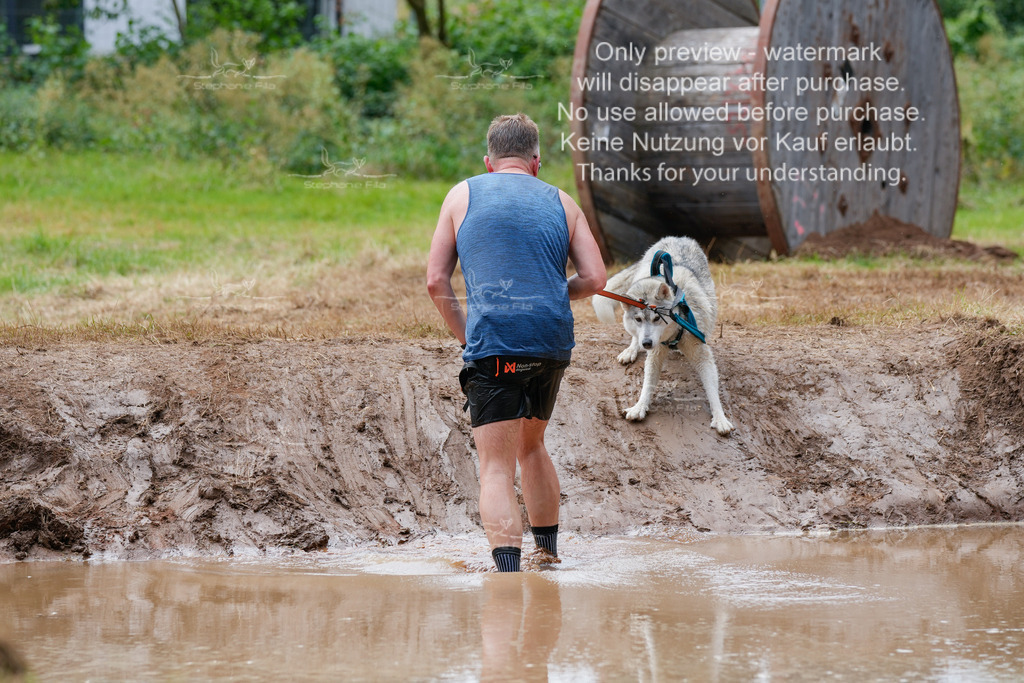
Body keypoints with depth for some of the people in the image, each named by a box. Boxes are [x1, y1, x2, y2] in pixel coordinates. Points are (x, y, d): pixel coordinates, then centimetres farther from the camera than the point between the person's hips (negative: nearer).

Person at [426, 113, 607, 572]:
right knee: (531, 445, 26)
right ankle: (548, 554, 35)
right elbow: (595, 279, 8)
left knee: (496, 468, -8)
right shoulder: (560, 202, 15)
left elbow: (436, 281, 7)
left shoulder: (463, 195, 11)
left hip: (493, 341, -3)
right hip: (554, 343, 4)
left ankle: (508, 573, -24)